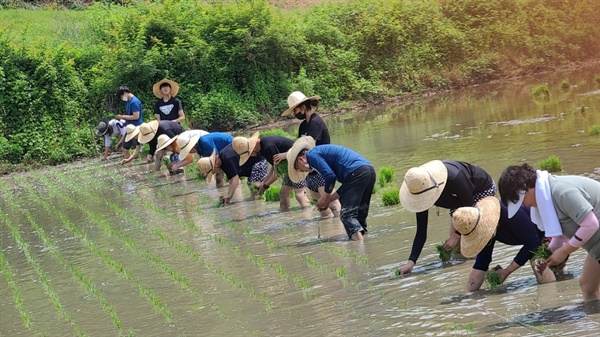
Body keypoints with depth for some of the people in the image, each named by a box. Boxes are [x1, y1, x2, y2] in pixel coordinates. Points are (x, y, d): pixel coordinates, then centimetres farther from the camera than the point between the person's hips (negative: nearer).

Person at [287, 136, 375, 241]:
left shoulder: (311, 155, 4)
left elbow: (329, 175, -10)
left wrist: (325, 198, 5)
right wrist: (329, 199, 25)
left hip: (356, 172, -10)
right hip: (369, 169, 10)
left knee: (347, 214, -11)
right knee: (360, 214, 16)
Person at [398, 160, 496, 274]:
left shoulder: (454, 178, -45)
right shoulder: (421, 190, -26)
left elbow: (469, 208, -27)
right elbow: (421, 232, -23)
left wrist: (457, 235, -23)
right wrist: (411, 261, -31)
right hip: (460, 197, 6)